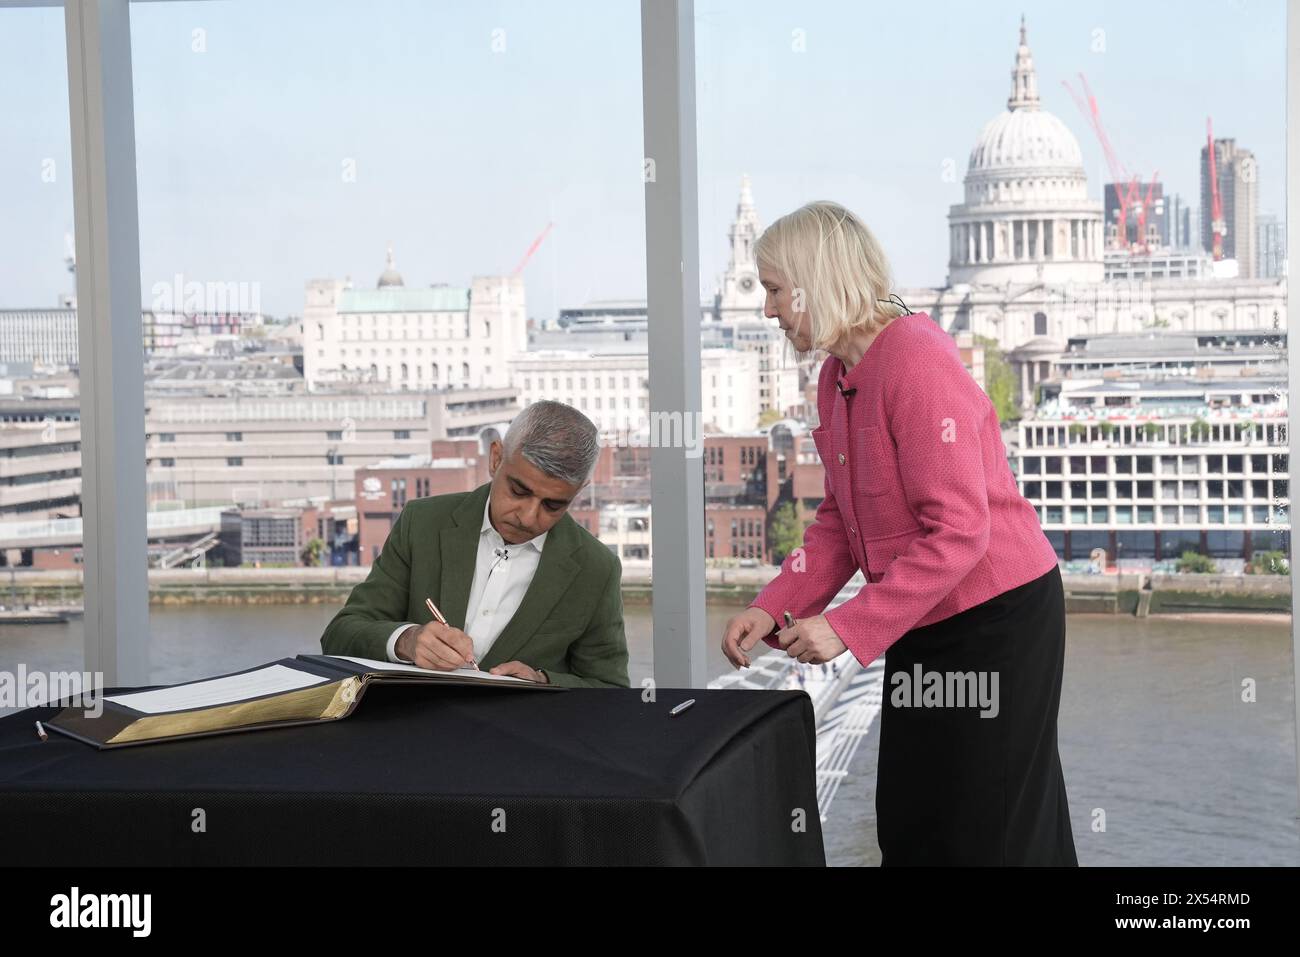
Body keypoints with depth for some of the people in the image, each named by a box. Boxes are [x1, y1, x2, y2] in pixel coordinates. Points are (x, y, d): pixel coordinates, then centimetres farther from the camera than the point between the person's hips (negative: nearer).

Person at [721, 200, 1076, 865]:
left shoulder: (917, 363, -22)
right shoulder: (839, 374, 6)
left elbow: (958, 531, -26)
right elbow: (839, 522, 11)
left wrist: (847, 628, -25)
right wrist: (771, 609, -2)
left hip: (997, 617, -9)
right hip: (923, 627, 9)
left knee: (988, 832, -1)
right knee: (908, 819, 13)